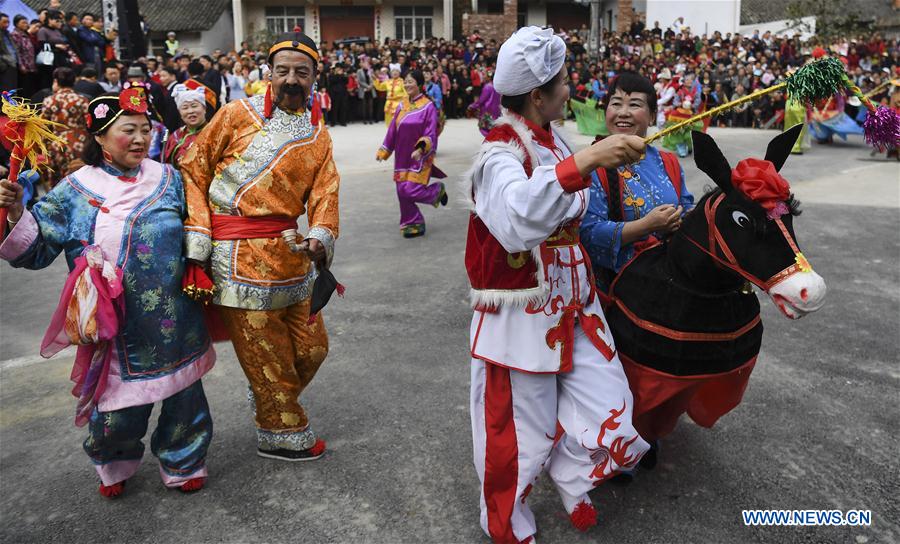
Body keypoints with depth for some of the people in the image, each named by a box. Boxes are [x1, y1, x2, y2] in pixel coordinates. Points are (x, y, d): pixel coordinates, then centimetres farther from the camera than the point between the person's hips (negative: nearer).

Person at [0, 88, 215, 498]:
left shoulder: (167, 179, 4)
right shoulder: (76, 190, -3)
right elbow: (37, 248, -4)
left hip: (175, 322, 2)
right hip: (117, 326, -2)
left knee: (183, 397, 12)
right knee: (119, 409, 7)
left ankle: (183, 463, 39)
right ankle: (115, 465, 40)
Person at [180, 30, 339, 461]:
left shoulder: (318, 136, 13)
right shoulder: (238, 113, -1)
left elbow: (324, 193, 3)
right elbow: (193, 168, -1)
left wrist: (321, 237, -17)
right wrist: (197, 235, -9)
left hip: (289, 250, 5)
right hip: (239, 255, -5)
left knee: (311, 348, 14)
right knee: (266, 357, 3)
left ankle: (271, 402, 41)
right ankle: (282, 434, 23)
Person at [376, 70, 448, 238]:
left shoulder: (428, 106, -9)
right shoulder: (402, 105, 7)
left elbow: (431, 134, -13)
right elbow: (392, 130, 12)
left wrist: (420, 149, -28)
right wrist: (382, 151, 10)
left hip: (418, 157, -6)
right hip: (402, 156, 6)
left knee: (411, 190, -12)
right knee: (402, 192, 4)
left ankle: (438, 190, 17)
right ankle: (414, 224, 18)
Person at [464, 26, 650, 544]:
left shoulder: (553, 140, 8)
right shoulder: (500, 155, -18)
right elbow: (519, 220, -42)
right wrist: (584, 160, -47)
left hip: (574, 304, 8)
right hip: (521, 318, -7)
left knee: (610, 418, 8)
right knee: (521, 434, 6)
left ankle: (570, 475, 39)